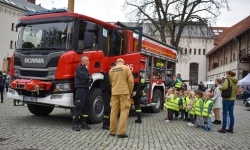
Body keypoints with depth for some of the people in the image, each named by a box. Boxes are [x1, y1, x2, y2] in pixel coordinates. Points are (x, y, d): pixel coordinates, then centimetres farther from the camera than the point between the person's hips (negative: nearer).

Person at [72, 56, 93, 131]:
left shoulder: (86, 69, 21)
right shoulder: (79, 68, -6)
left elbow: (91, 79, 15)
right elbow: (84, 77, -22)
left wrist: (89, 79, -8)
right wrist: (89, 78, -1)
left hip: (86, 89, 9)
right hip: (80, 89, -9)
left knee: (86, 107, 8)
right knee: (79, 107, -10)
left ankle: (84, 123, 15)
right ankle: (75, 124, -6)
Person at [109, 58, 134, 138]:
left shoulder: (111, 70, 11)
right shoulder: (126, 68, -1)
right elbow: (131, 81, -6)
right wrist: (130, 91, 6)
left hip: (114, 92, 4)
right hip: (124, 92, -4)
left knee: (114, 112, 9)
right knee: (124, 112, -3)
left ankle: (112, 131, 14)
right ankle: (121, 132, -7)